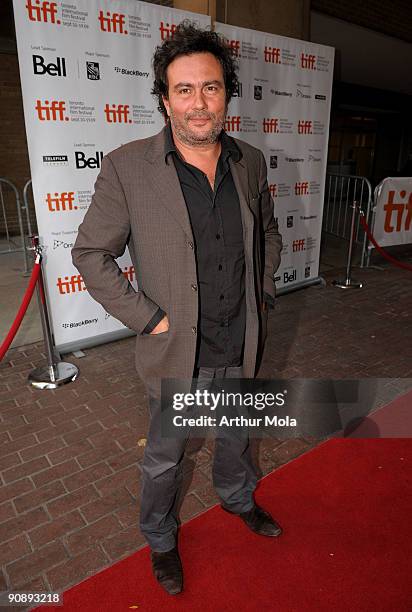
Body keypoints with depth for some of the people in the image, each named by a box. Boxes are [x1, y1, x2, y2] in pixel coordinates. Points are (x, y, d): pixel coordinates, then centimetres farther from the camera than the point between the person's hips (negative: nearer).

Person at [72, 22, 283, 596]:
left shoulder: (250, 161, -1)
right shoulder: (127, 166, -15)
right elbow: (90, 254, -10)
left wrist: (263, 295, 6)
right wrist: (149, 317, -14)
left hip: (243, 345, 4)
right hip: (177, 354, -3)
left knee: (237, 436, 28)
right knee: (164, 457, 18)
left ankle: (238, 497, 60)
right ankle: (160, 540, 48)